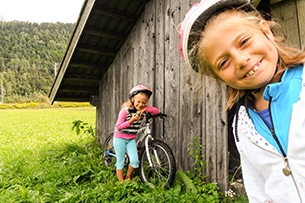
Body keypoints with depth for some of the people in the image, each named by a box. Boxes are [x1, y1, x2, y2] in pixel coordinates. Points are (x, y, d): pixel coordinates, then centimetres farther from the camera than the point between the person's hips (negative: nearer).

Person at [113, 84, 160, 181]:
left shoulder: (143, 109, -5)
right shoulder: (125, 110, -19)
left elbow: (157, 111, -10)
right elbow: (118, 126, -18)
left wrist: (145, 109, -24)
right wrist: (131, 120, -30)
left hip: (131, 139, 4)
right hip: (120, 138, -4)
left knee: (134, 160, -7)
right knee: (120, 162, 3)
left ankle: (128, 177, 20)